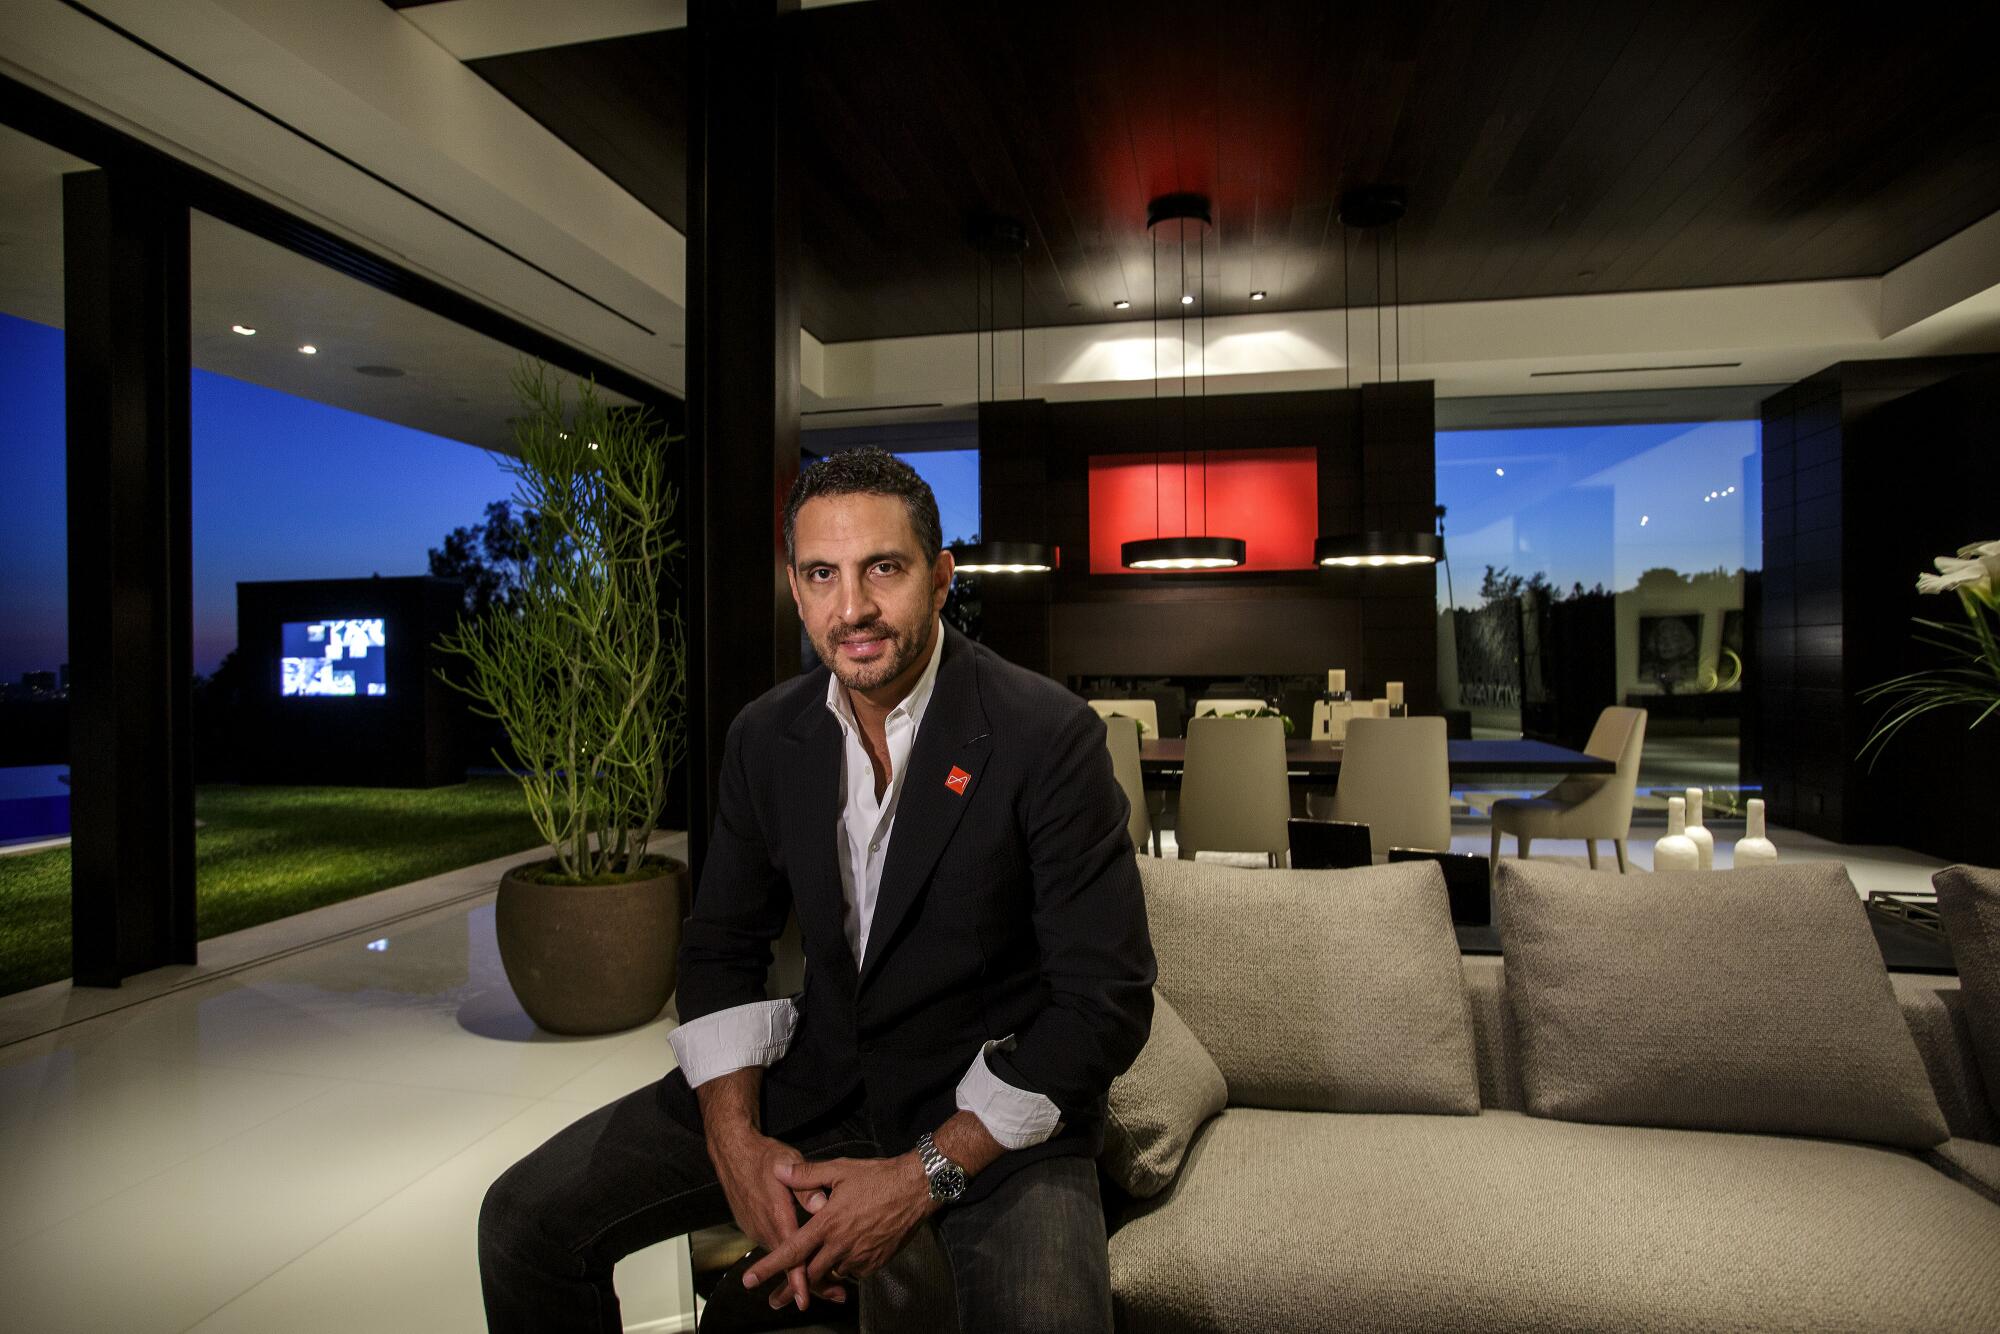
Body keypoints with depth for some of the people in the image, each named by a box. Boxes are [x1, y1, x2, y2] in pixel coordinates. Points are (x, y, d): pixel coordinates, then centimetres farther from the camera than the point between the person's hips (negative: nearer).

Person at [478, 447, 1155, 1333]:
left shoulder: (1049, 736, -18)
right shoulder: (765, 737, -1)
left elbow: (1107, 1000, -17)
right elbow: (722, 947, 7)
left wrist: (924, 1179, -19)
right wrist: (737, 1141, -9)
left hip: (994, 1109, -4)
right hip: (820, 1073, 4)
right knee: (526, 1217, -4)